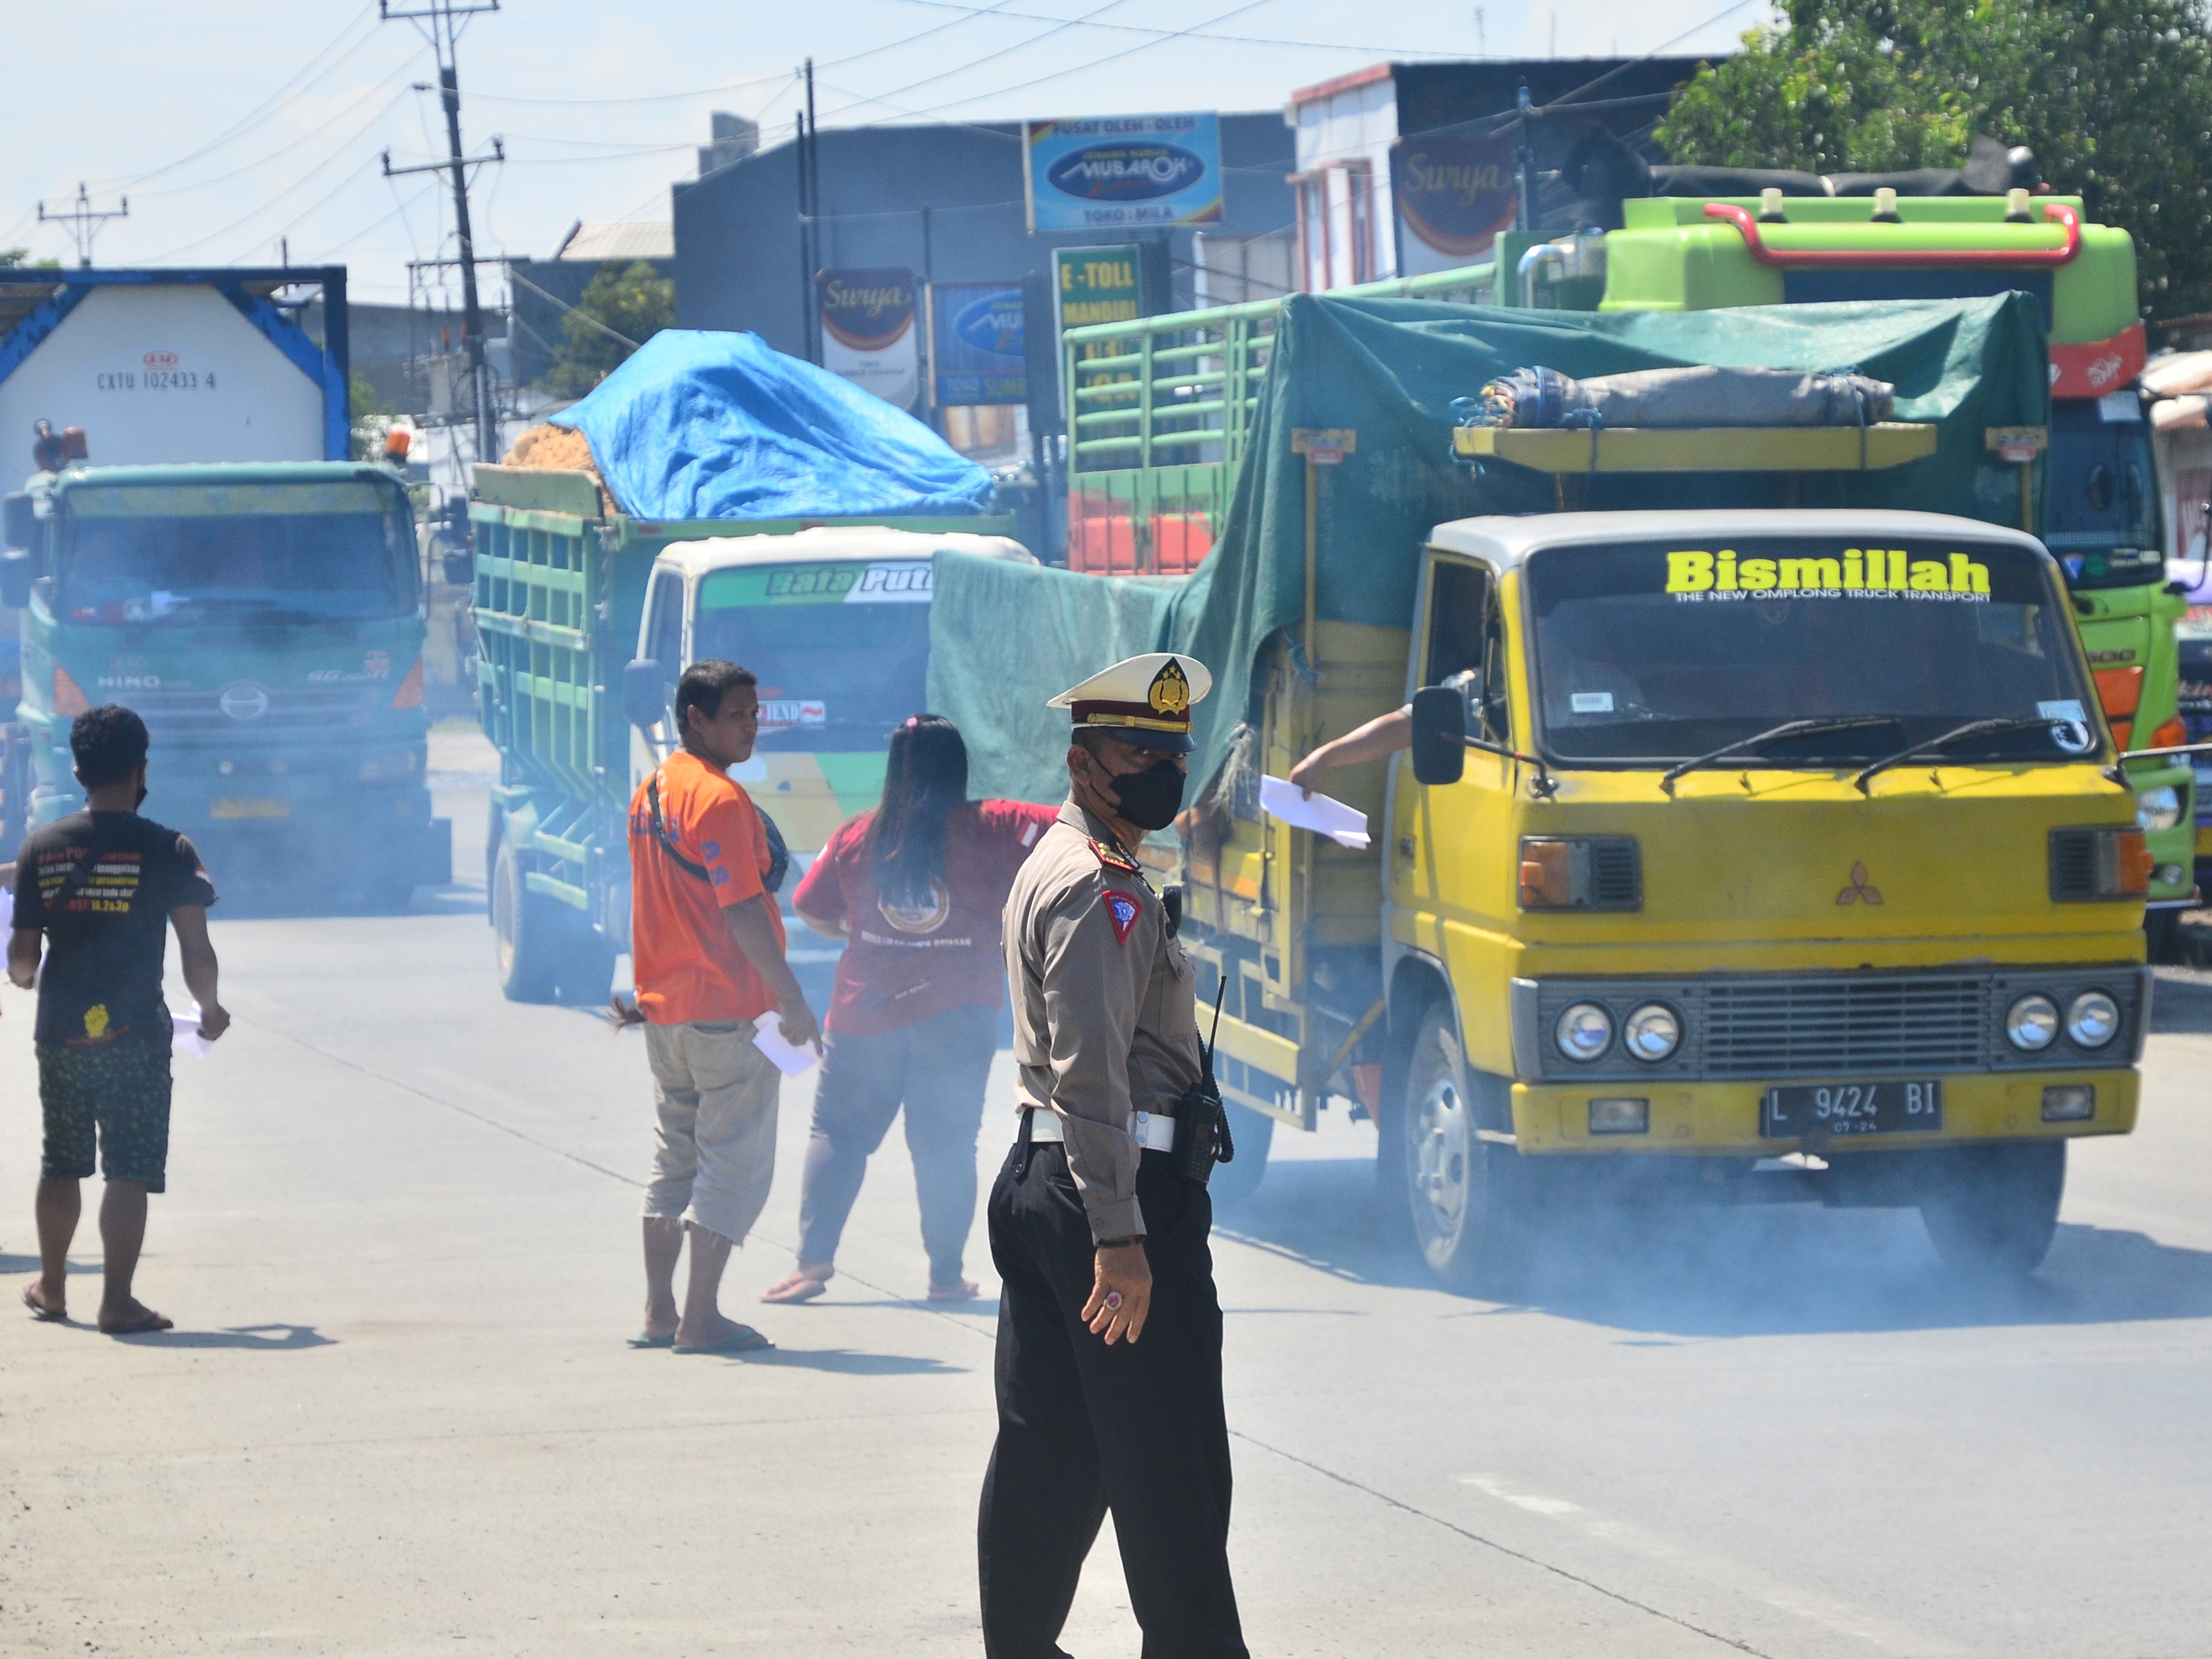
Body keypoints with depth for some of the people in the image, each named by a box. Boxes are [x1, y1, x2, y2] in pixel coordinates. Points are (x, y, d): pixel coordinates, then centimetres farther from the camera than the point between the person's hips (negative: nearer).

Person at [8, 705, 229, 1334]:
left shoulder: (41, 848, 1)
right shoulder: (167, 851, -8)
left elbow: (22, 954, 3)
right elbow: (197, 954, -8)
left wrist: (25, 980, 27)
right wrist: (210, 1009, 11)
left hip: (60, 1033, 4)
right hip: (135, 1034, -4)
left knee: (61, 1164, 19)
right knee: (130, 1170, -1)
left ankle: (51, 1287, 30)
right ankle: (117, 1301, -6)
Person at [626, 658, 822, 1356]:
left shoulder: (650, 792, 11)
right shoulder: (721, 799, -16)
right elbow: (742, 911, -19)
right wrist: (793, 1000, -16)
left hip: (663, 1005, 9)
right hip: (728, 1007, -9)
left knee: (675, 1157, 15)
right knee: (734, 1161, -3)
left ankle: (659, 1313, 15)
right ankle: (700, 1318, -5)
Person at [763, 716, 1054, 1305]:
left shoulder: (857, 836, -1)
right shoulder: (988, 829, -8)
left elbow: (811, 910, 9)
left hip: (866, 1011, 1)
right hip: (958, 1017, -1)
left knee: (838, 1133, 12)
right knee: (946, 1145, 8)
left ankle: (814, 1258, 4)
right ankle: (946, 1273, 10)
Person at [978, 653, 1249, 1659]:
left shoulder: (1053, 866, 19)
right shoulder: (1101, 889, -14)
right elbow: (1091, 1071, -23)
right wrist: (1119, 1235, -26)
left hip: (1038, 1182, 10)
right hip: (1127, 1189, -10)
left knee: (1045, 1450, 12)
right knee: (1170, 1464, -5)